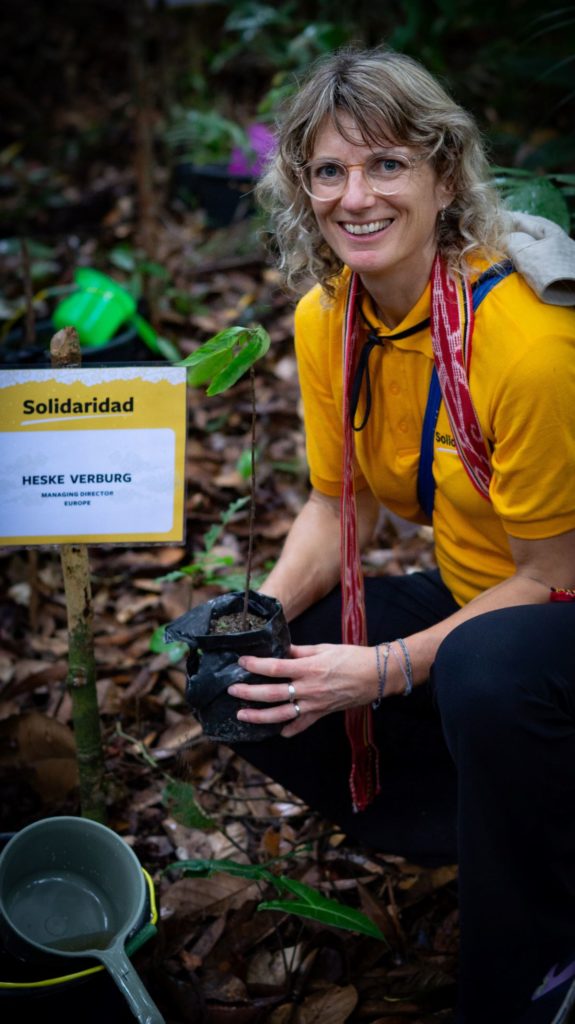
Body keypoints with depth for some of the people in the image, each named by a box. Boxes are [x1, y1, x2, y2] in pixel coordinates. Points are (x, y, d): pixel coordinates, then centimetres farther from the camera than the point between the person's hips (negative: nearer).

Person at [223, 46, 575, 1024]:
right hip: (470, 597, 8)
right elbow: (340, 503, 5)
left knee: (486, 672, -39)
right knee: (263, 689, -7)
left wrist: (387, 670, -26)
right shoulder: (326, 317, -6)